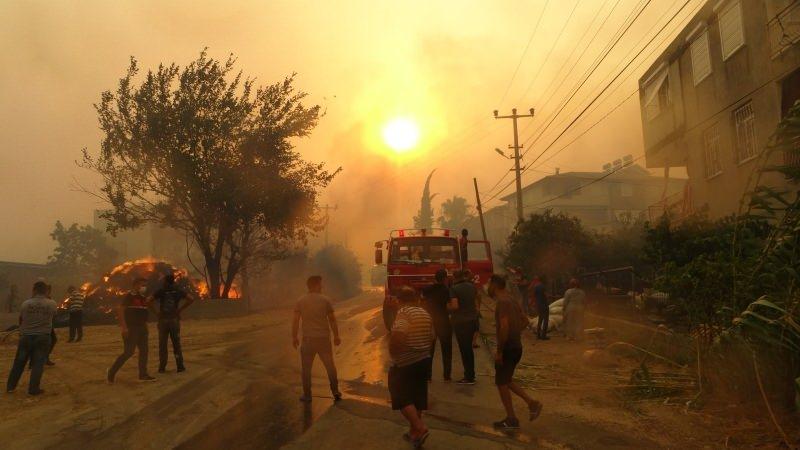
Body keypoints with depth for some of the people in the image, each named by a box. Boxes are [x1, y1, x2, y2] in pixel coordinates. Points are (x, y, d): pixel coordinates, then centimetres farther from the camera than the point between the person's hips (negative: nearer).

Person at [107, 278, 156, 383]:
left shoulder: (144, 298, 13)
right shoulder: (129, 296, -11)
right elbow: (120, 311, -17)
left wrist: (146, 328, 17)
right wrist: (124, 327, -23)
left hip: (141, 328, 8)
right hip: (130, 329, -8)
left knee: (144, 351, 6)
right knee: (128, 352, -8)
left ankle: (143, 374, 13)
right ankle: (111, 372, 5)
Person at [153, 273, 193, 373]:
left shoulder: (161, 291, -2)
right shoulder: (178, 291, 2)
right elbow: (191, 299, -4)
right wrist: (180, 309, 0)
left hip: (163, 320, -1)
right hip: (174, 319, 1)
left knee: (162, 345, 6)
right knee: (176, 344, 8)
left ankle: (162, 367, 5)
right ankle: (180, 366, 5)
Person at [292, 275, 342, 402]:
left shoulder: (301, 301, -2)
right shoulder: (325, 300, -4)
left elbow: (296, 321, -4)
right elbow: (332, 319, -2)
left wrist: (294, 337, 6)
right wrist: (336, 336, 7)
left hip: (308, 339, 0)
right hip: (324, 338, 0)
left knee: (306, 367, 11)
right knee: (330, 365, 14)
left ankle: (307, 395, 14)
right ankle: (335, 392, 18)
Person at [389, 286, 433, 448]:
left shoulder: (404, 313, -15)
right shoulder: (425, 314, 9)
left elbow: (398, 334, -31)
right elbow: (431, 337, 14)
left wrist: (392, 352, -17)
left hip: (405, 362, -8)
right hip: (423, 360, 8)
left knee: (401, 397, 2)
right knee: (417, 397, 15)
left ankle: (420, 428, -9)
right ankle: (414, 432, 23)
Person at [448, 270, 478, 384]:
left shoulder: (454, 288, -15)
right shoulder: (472, 286, 4)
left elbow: (455, 306, -22)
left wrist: (448, 307, -3)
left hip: (460, 321, -6)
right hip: (472, 319, 6)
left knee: (464, 348, 1)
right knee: (469, 347, 18)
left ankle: (469, 377, 4)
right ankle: (471, 373, 26)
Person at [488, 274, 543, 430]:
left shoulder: (502, 302, -18)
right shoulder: (511, 300, 11)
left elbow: (504, 327, -27)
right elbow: (525, 320, 20)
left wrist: (499, 351, -22)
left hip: (508, 348, -9)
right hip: (516, 346, 9)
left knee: (501, 382, 3)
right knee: (506, 381, 20)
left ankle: (511, 420, 11)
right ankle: (532, 403, 14)